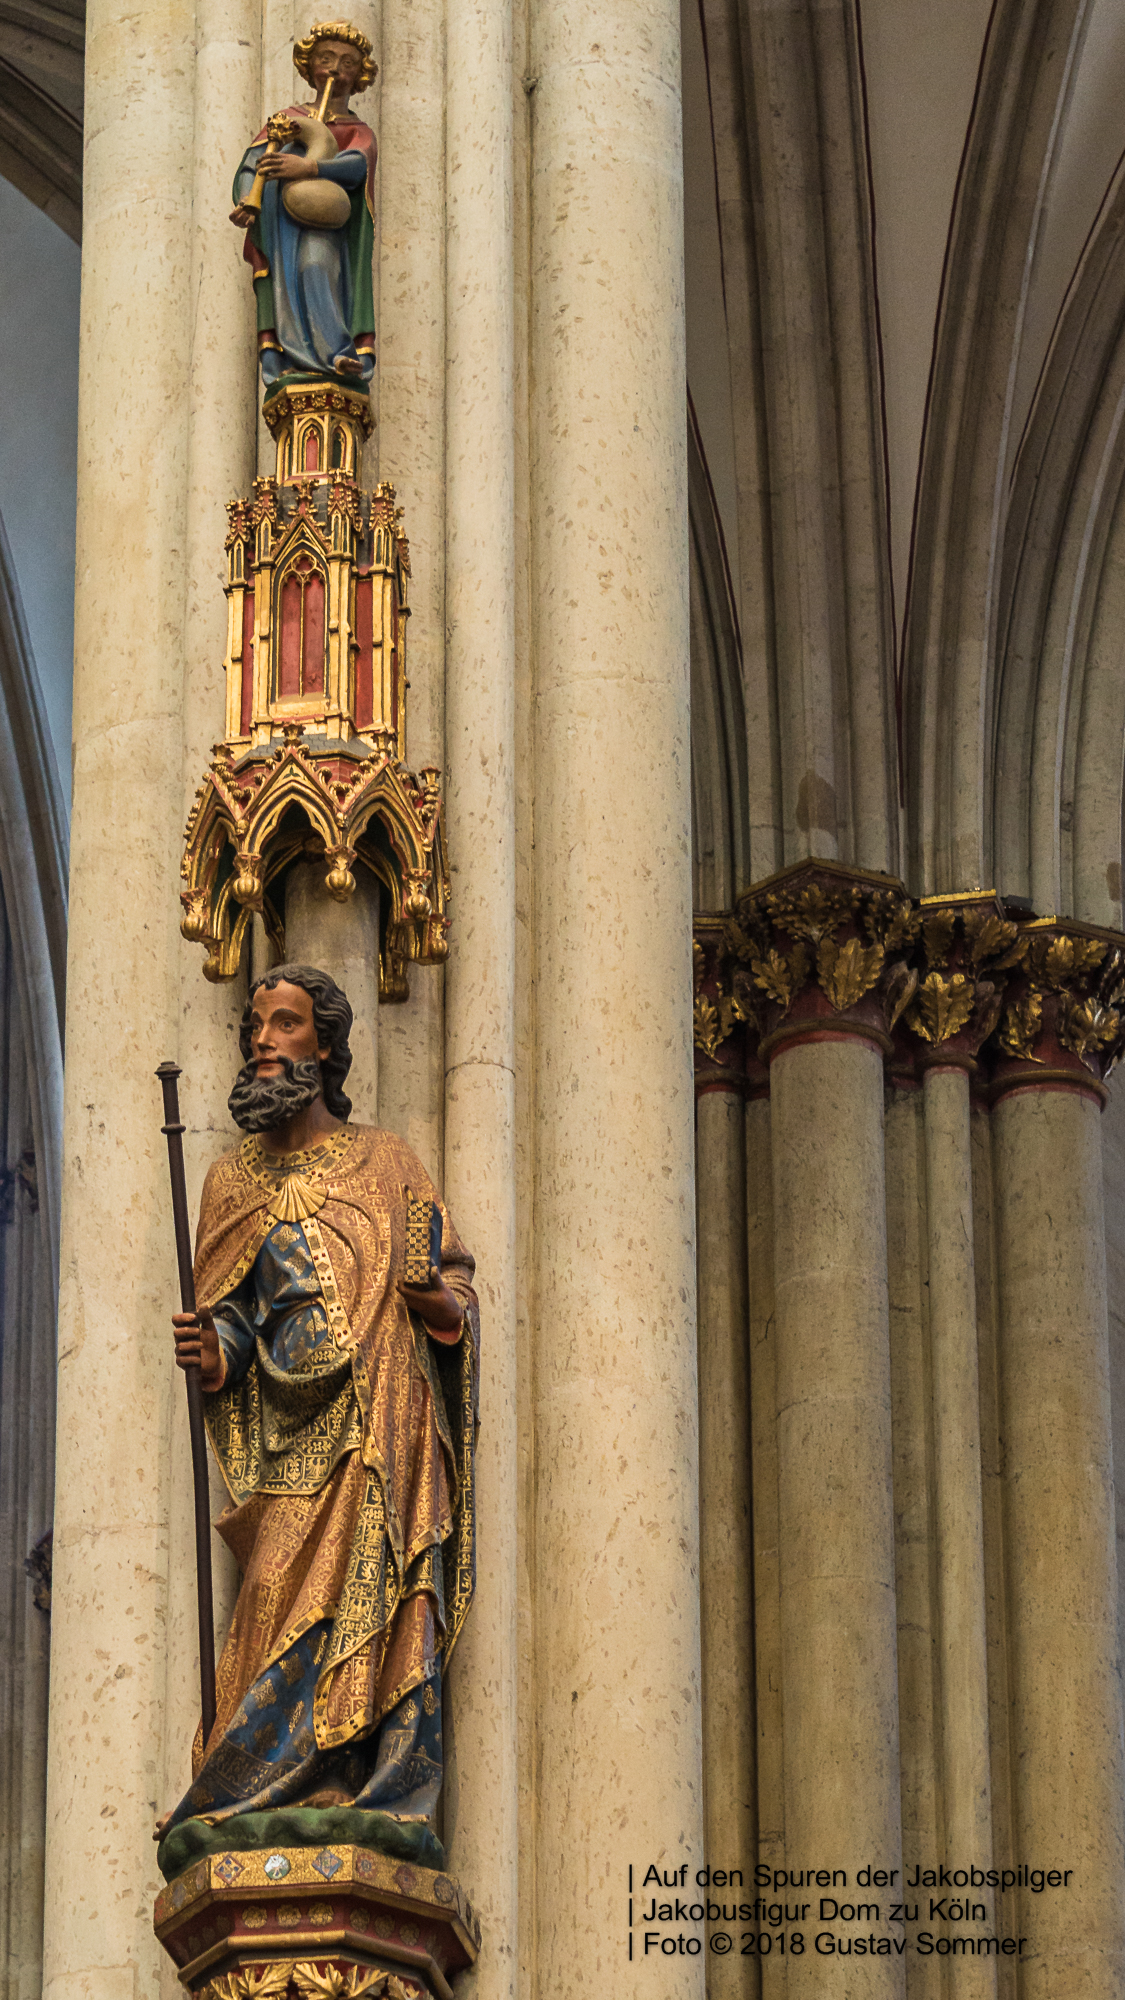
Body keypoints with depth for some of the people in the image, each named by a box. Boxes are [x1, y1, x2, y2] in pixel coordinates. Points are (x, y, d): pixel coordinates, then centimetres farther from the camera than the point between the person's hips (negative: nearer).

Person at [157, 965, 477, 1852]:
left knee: (374, 1603, -13)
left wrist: (445, 1306, -10)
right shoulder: (233, 1180, 19)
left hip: (379, 1422, -2)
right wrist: (213, 1352, -6)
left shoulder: (383, 1163, 13)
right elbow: (230, 1313, 15)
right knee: (286, 1597, -13)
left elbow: (458, 1276, 12)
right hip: (289, 1433, 2)